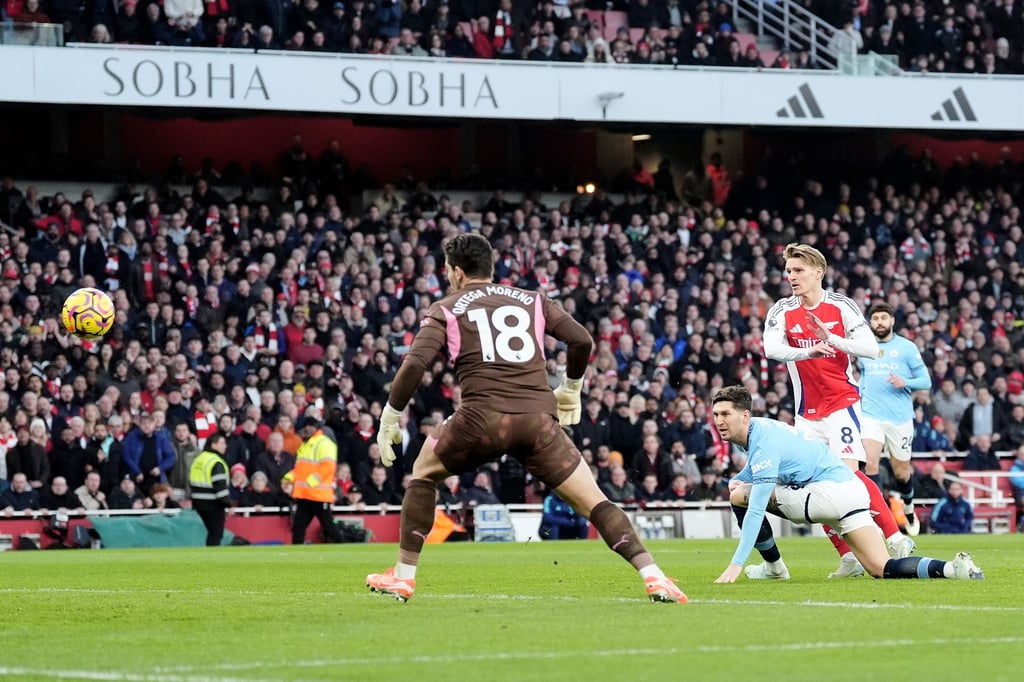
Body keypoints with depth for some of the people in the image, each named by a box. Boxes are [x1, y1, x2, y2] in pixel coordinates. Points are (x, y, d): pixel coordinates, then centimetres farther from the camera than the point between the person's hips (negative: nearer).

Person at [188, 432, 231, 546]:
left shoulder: (198, 459, 11)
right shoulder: (216, 463, -16)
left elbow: (192, 482, 16)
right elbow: (220, 486, -21)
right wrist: (228, 505, -15)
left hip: (198, 502, 8)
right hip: (213, 505, -8)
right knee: (215, 535, -4)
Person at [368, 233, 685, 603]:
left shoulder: (444, 309, 13)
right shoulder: (533, 301, 21)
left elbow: (415, 364, -1)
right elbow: (582, 340, 11)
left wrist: (390, 418, 8)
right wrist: (570, 388, 28)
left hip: (482, 418, -1)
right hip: (538, 419, 1)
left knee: (423, 474, 26)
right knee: (594, 502, 4)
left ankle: (403, 576, 24)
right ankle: (652, 576, -13)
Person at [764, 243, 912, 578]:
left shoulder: (840, 306, -4)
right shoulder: (783, 311, 1)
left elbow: (871, 348, -12)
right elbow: (771, 349, -17)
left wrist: (832, 339, -28)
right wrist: (807, 352, -35)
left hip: (842, 403, -4)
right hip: (807, 410, 4)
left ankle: (896, 539, -10)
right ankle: (848, 557, 5)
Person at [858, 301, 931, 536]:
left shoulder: (906, 347, 0)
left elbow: (926, 381, 0)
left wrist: (905, 382, -18)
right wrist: (857, 394, 12)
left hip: (900, 417, -2)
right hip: (871, 415, 2)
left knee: (901, 472, 9)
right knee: (870, 463, -20)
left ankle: (908, 507, 40)